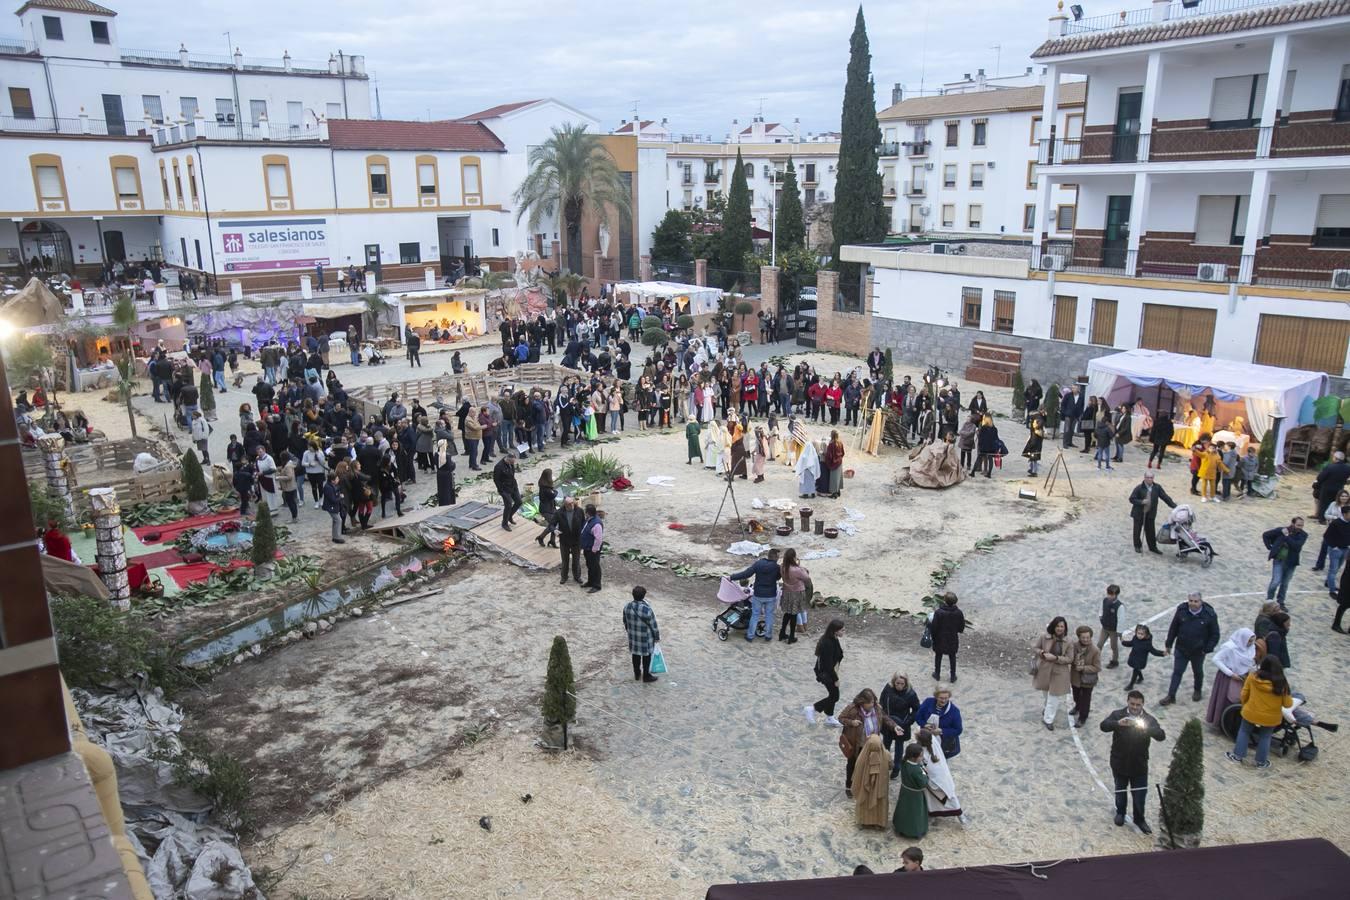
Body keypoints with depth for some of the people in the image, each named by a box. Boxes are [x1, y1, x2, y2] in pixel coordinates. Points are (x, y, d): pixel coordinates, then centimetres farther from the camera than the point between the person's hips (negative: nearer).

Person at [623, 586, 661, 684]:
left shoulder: (627, 606, -13)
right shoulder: (646, 609, -30)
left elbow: (625, 621, 3)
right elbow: (653, 625, -18)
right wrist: (657, 636, -2)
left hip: (633, 636, 5)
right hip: (645, 637, -5)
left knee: (635, 654, 22)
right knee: (646, 656, 14)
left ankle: (637, 674, 38)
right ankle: (646, 676, 30)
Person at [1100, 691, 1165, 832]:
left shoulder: (1149, 720, -9)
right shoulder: (1117, 714, -10)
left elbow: (1161, 735, -24)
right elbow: (1104, 725, -23)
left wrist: (1145, 728, -41)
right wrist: (1119, 723, -42)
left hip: (1140, 765, 0)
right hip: (1119, 763, 0)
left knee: (1140, 794, 9)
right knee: (1120, 790, 20)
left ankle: (1139, 819, 32)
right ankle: (1120, 813, 44)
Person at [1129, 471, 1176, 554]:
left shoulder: (1157, 487, -2)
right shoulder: (1139, 488, -12)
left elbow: (1165, 497, 0)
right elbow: (1131, 499, -11)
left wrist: (1175, 506, -4)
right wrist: (1141, 502, -25)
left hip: (1150, 513, 3)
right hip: (1139, 513, -3)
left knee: (1151, 531, 7)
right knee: (1137, 530, 8)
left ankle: (1153, 547, 21)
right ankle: (1137, 546, 24)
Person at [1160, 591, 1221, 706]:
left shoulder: (1209, 615, -16)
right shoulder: (1181, 610, -12)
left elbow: (1215, 635, -7)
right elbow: (1173, 628, -1)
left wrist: (1208, 649, -14)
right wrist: (1169, 644, 3)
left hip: (1198, 652, -1)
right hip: (1181, 649, 1)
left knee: (1198, 672, 21)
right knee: (1177, 672, 5)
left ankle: (1198, 691, 45)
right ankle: (1171, 696, 12)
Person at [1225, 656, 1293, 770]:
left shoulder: (1253, 676, -16)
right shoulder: (1281, 683, -19)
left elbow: (1244, 695, -5)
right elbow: (1288, 704, -9)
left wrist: (1245, 706, 15)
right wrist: (1290, 697, 13)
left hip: (1251, 713, 0)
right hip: (1270, 718, 0)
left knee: (1244, 731, 22)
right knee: (1265, 738, 21)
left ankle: (1238, 755, 28)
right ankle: (1261, 762, 32)